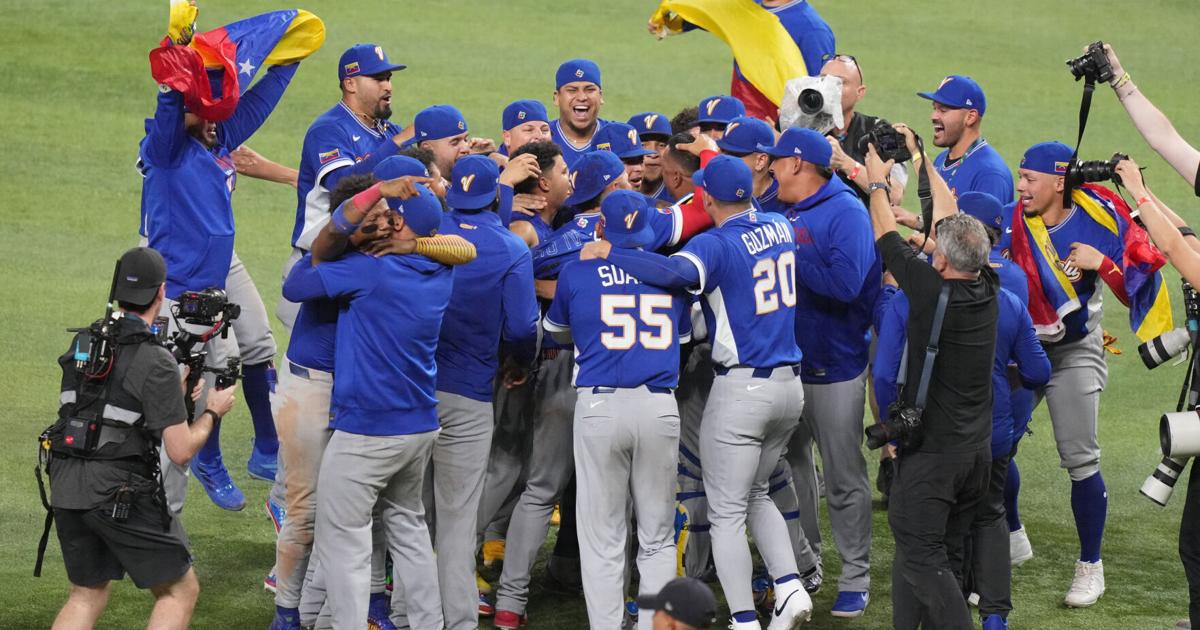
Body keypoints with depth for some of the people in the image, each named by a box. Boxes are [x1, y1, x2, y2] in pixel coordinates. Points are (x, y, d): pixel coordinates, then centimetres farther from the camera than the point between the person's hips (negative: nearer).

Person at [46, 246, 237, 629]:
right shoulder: (156, 363, -14)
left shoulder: (83, 343, 8)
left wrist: (176, 393, 25)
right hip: (120, 493, -7)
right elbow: (180, 451, -13)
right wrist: (212, 412, 5)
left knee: (86, 596, 19)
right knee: (180, 591, 8)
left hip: (66, 487, 7)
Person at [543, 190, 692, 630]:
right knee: (657, 538, 10)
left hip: (599, 407, -2)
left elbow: (557, 333, 20)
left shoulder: (576, 274, 1)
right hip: (659, 408, 2)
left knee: (602, 539, 3)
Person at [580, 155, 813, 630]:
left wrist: (610, 251, -26)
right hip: (790, 385, 7)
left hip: (742, 389, -7)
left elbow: (677, 272, -35)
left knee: (726, 513, 1)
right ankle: (789, 587, 8)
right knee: (756, 495, 24)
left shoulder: (717, 244, -14)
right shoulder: (780, 229, 7)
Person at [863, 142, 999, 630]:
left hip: (930, 452, -7)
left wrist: (877, 181, 14)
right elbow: (948, 212, 12)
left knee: (921, 561, -6)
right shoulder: (987, 288, -1)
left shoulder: (933, 292, -19)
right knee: (942, 557, 12)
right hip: (977, 449, 7)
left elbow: (886, 238, -4)